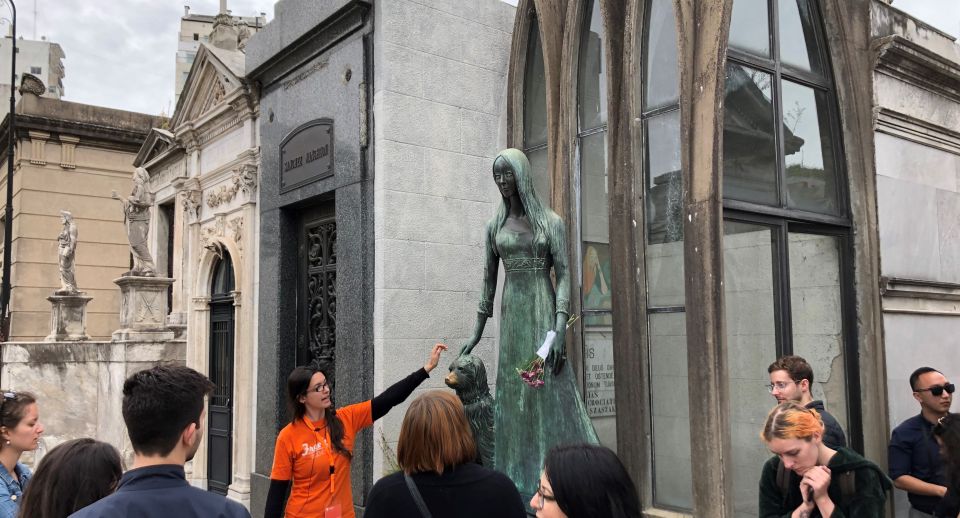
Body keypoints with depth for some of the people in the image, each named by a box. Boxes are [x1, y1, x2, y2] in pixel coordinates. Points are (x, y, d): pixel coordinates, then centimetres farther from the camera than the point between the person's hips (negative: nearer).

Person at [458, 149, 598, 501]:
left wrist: (560, 330, -17)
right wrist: (477, 332, 10)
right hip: (511, 315, 4)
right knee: (514, 392, 6)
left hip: (543, 312, -3)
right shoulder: (495, 226, 9)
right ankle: (519, 482, 15)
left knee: (551, 391, -4)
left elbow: (564, 276, -7)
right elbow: (488, 279, 11)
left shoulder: (550, 222, -2)